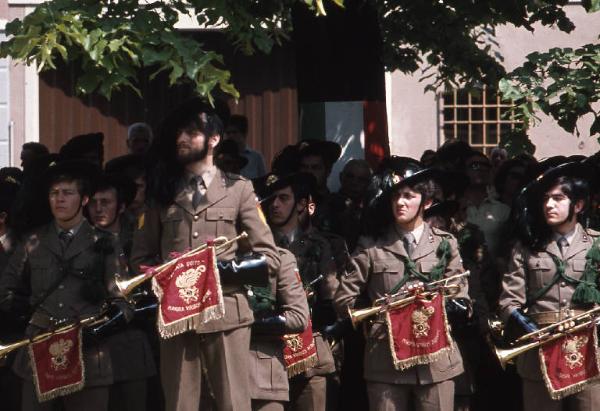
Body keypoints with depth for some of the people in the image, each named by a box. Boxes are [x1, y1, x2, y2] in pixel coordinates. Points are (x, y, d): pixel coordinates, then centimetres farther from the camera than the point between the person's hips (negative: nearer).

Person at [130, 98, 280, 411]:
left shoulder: (238, 189, 9)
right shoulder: (163, 192, 16)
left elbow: (268, 257, 4)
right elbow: (141, 257, 16)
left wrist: (224, 268, -11)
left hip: (226, 314, -2)